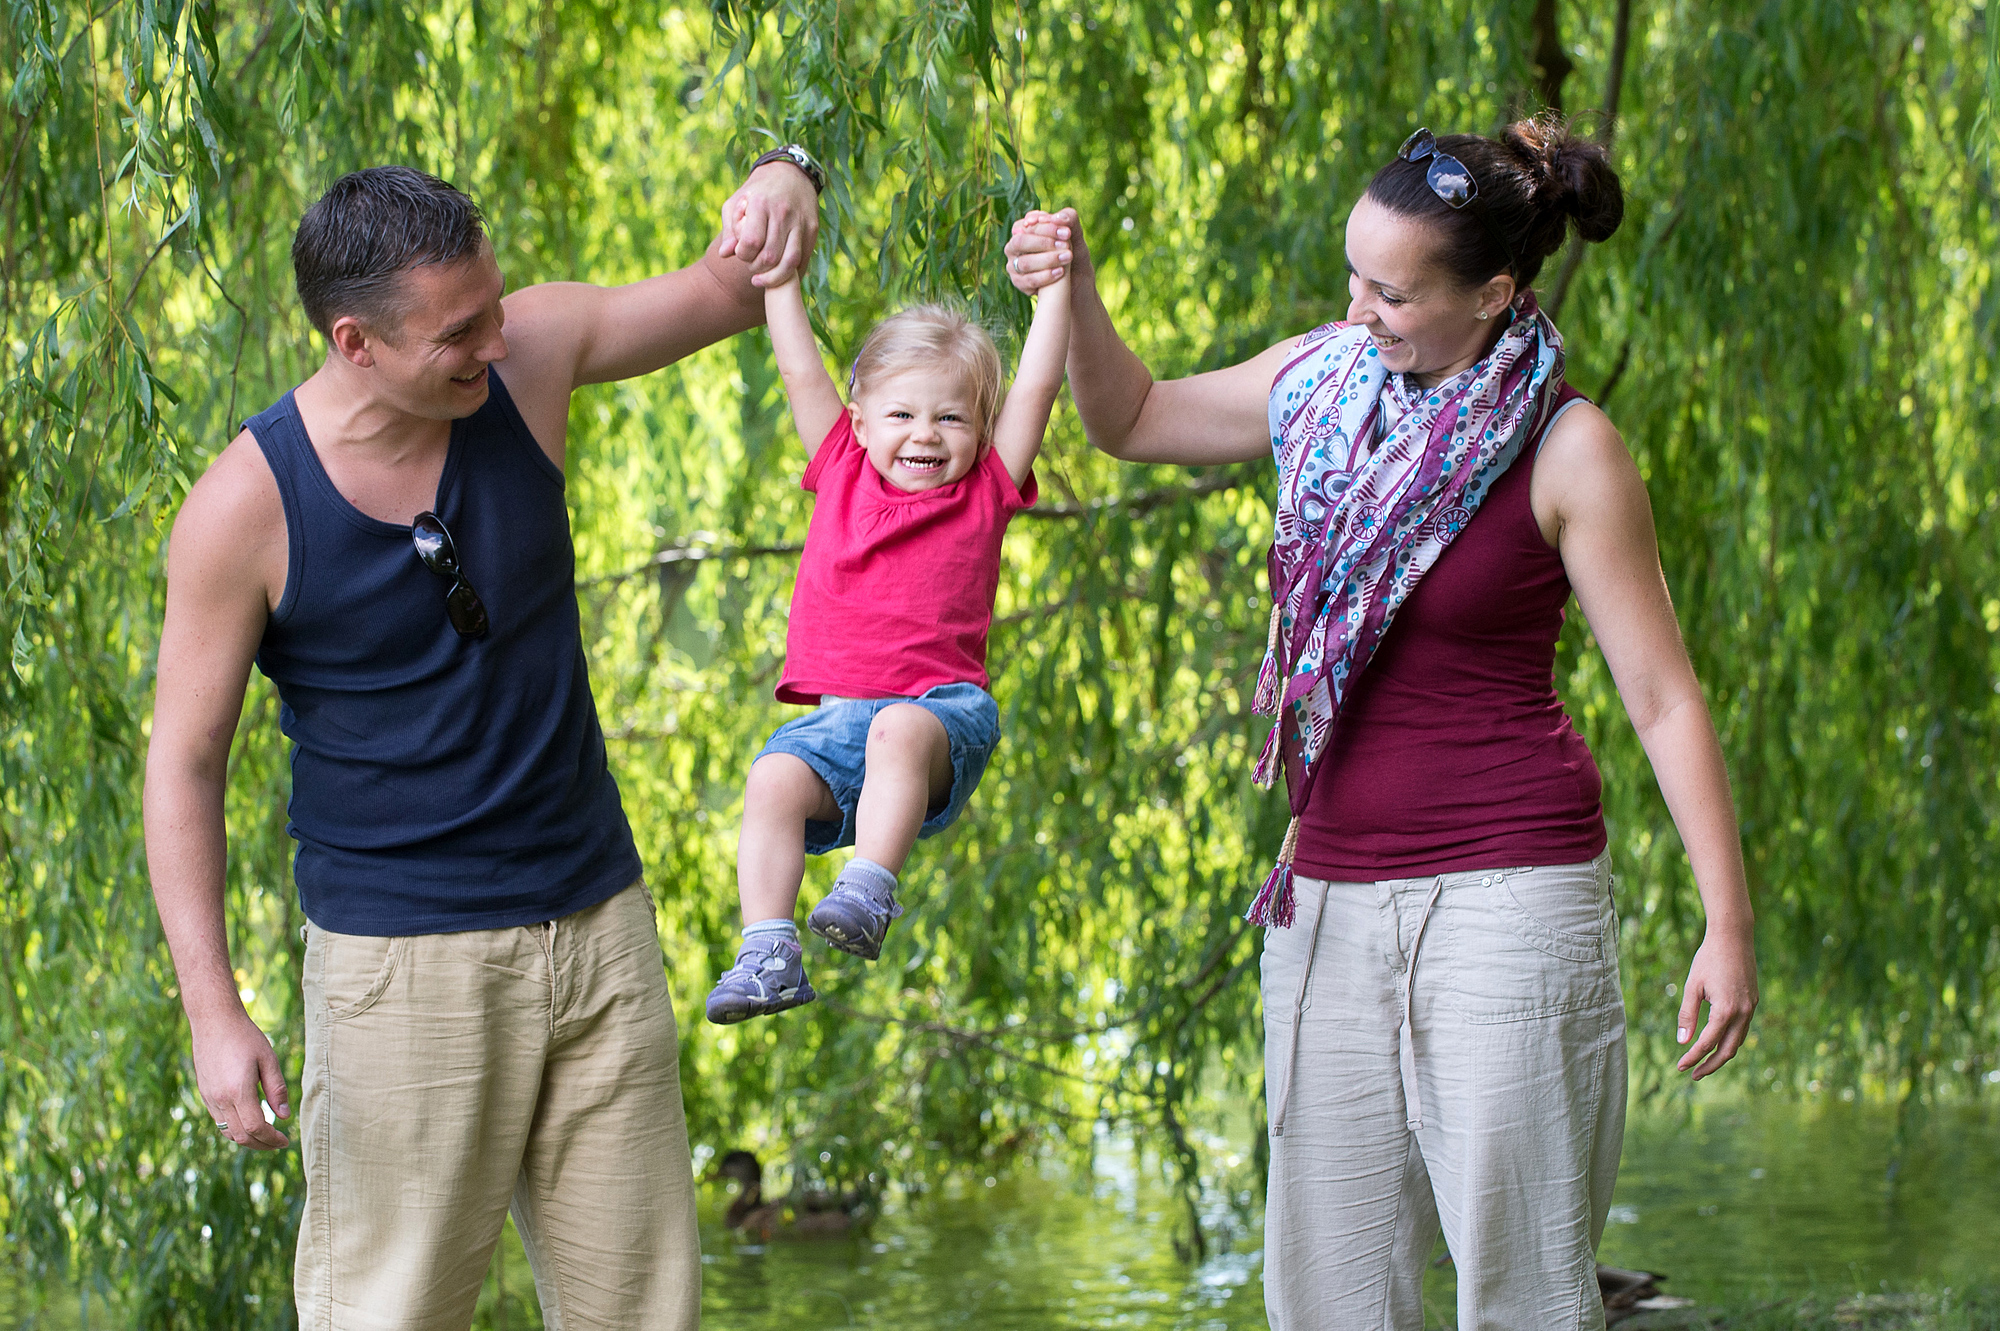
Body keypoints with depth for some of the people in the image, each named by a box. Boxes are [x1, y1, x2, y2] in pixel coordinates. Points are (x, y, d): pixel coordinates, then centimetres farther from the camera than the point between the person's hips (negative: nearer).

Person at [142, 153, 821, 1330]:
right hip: (404, 961, -4)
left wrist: (783, 184, -21)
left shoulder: (527, 359, -5)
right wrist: (215, 1013, -15)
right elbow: (185, 761, -8)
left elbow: (738, 293, 4)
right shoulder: (245, 509, -15)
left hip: (599, 928, 5)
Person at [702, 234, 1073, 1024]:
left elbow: (1038, 383, 9)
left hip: (941, 701, -3)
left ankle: (867, 895, -45)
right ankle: (767, 951, -31)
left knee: (900, 733, -37)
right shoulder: (843, 474, 19)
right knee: (773, 780, -26)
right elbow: (802, 370, 22)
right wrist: (777, 271, 23)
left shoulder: (986, 489, 14)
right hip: (839, 712, 3)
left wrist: (1054, 283, 6)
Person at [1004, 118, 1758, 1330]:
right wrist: (1077, 293, 2)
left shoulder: (1568, 453, -9)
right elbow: (1133, 421, 22)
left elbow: (1665, 699, -8)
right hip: (1333, 898, 6)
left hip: (1504, 892, -6)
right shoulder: (1327, 378, 6)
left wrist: (1729, 924, -12)